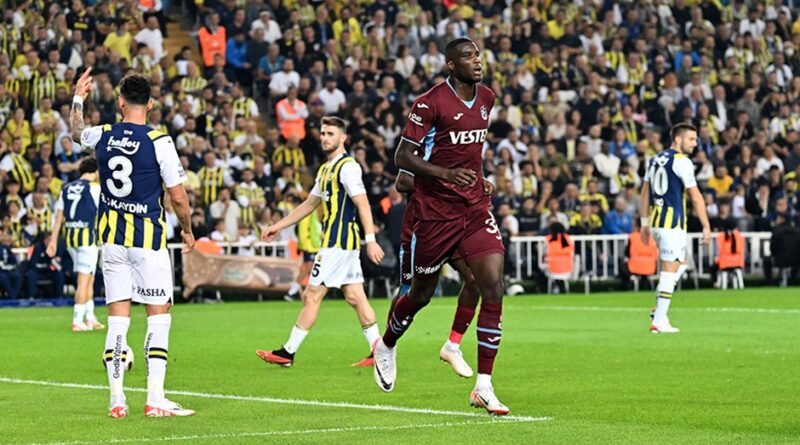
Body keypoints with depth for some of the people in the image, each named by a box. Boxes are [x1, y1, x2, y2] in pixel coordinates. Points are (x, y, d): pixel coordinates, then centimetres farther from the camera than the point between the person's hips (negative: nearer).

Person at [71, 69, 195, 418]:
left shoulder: (102, 136, 0)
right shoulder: (159, 142, -12)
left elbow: (76, 132, 25)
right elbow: (178, 196, -8)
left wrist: (77, 99, 38)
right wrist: (187, 230, 7)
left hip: (112, 239, 4)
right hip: (148, 239, -4)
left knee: (117, 317, 7)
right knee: (159, 316, 1)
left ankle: (116, 400, 6)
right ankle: (155, 400, -6)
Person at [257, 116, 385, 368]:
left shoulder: (347, 167, -12)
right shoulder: (326, 169, 18)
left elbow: (363, 204, -19)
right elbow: (310, 203, 28)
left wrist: (370, 240, -26)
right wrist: (279, 226, 29)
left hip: (338, 243, -10)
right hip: (345, 243, 10)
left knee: (312, 296, -5)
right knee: (355, 297, 7)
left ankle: (288, 353, 0)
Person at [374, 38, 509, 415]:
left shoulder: (486, 98, 8)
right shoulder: (430, 103, -13)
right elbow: (403, 156, -14)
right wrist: (444, 173, -27)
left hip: (475, 208, 5)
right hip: (435, 211, -5)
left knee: (493, 287, -12)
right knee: (422, 293, 10)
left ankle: (483, 387, -10)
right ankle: (386, 347, 43)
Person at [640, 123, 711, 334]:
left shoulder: (655, 159, 14)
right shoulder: (682, 162, -10)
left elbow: (645, 192, 18)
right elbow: (696, 197, -12)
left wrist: (645, 223, 22)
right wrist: (706, 226, -8)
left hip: (656, 221, 8)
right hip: (672, 222, -8)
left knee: (681, 263, 21)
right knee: (670, 269, -5)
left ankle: (659, 309, 12)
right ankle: (659, 321, -6)